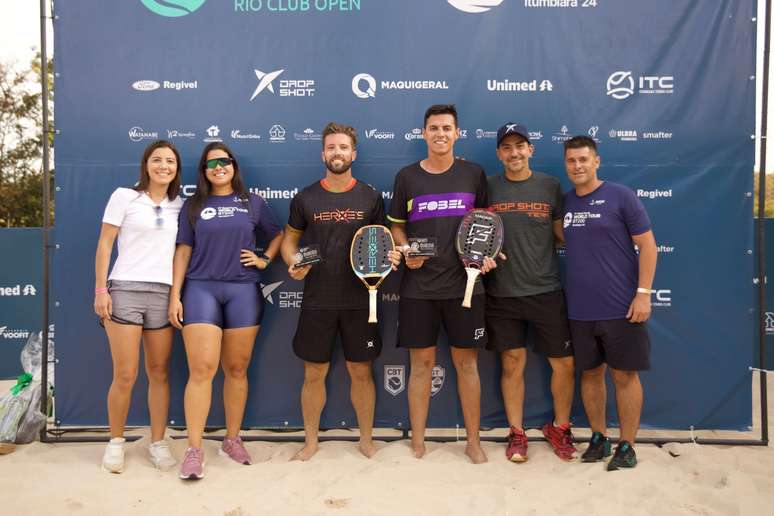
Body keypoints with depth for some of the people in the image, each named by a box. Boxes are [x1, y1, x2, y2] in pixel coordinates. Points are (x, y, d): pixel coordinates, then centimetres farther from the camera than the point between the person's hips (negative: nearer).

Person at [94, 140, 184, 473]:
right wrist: (101, 289, -6)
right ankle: (116, 442, 18)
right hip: (125, 290, -3)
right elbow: (104, 244, 1)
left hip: (163, 294, 3)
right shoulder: (124, 196, 3)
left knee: (159, 372, 7)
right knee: (125, 376, -2)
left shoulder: (179, 206, 12)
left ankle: (158, 443, 19)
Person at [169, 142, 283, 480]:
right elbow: (183, 251, 7)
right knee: (201, 370, -9)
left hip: (243, 291, 1)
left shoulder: (252, 203, 11)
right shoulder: (193, 207, 11)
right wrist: (175, 296, 1)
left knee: (236, 369, 7)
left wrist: (264, 259, 4)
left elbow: (278, 235, 21)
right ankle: (194, 450, -2)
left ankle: (232, 440, 21)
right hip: (201, 289, -1)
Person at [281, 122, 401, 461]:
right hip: (317, 302, 0)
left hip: (359, 301, 0)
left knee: (361, 371, 9)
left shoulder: (370, 197, 2)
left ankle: (366, 439, 27)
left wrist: (391, 256, -12)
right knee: (314, 373, 8)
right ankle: (311, 441, 27)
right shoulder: (305, 198, 3)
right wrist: (292, 262, -9)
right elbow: (290, 238, 11)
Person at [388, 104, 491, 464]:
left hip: (464, 284, 0)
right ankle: (417, 442, 21)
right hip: (418, 286, 0)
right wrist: (406, 252, -9)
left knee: (467, 363, 7)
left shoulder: (473, 174, 5)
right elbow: (396, 226, 10)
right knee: (421, 363, 7)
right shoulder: (407, 177, 4)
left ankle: (473, 441, 22)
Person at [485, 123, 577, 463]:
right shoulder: (487, 187, 2)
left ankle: (560, 428, 28)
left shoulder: (550, 186, 4)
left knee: (564, 362, 5)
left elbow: (563, 233, 9)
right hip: (502, 293, -1)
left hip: (546, 291, 1)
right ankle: (516, 433, 24)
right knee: (513, 363, 7)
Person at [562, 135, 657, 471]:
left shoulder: (621, 197, -5)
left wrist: (643, 293, -13)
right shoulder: (564, 203, 8)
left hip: (621, 308, -4)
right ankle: (598, 438, 28)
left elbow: (647, 245, -6)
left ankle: (627, 446, 19)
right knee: (590, 373, 13)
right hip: (579, 310, 4)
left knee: (624, 375, 5)